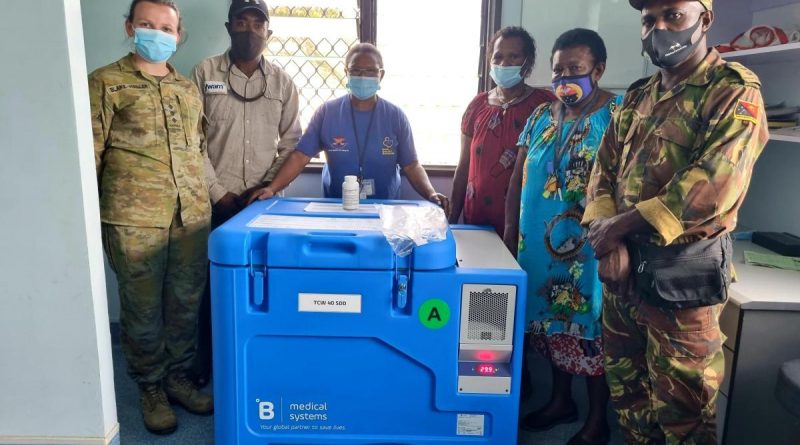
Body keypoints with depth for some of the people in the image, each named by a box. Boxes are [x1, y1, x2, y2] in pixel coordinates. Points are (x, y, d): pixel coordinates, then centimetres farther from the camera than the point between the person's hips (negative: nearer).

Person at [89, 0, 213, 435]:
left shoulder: (189, 89, 15)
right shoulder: (107, 82, 1)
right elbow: (90, 154, -1)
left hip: (192, 218, 5)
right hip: (134, 221, -4)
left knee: (185, 304, 12)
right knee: (143, 310, 6)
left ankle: (177, 377, 31)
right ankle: (151, 387, 25)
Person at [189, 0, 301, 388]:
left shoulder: (282, 82, 7)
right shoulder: (205, 73, 2)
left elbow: (291, 143, 7)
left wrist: (267, 186, -4)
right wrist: (218, 192, -7)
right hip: (217, 201, -1)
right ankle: (205, 361, 22)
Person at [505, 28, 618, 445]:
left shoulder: (618, 114, -8)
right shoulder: (540, 116, 8)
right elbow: (518, 178, 11)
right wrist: (510, 232, 7)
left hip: (589, 249, -5)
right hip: (540, 244, 6)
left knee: (589, 329, 6)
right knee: (552, 324, 16)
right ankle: (560, 401, 37)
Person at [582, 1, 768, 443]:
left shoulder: (734, 91, -8)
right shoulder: (637, 96, 12)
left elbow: (714, 186, -21)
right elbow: (603, 170, 8)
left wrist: (619, 225, -17)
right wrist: (609, 241, -8)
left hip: (682, 269, -6)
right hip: (624, 262, 7)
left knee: (681, 401, 7)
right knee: (624, 380, 20)